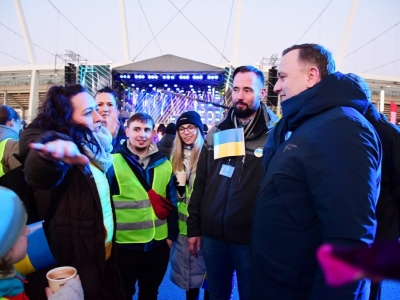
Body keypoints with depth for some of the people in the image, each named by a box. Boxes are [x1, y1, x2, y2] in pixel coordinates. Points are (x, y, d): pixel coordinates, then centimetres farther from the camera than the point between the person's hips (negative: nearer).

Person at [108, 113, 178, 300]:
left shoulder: (164, 164, 2)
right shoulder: (114, 162, -9)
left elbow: (171, 202, 7)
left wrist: (171, 235, 6)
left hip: (158, 244, 4)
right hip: (125, 245, -3)